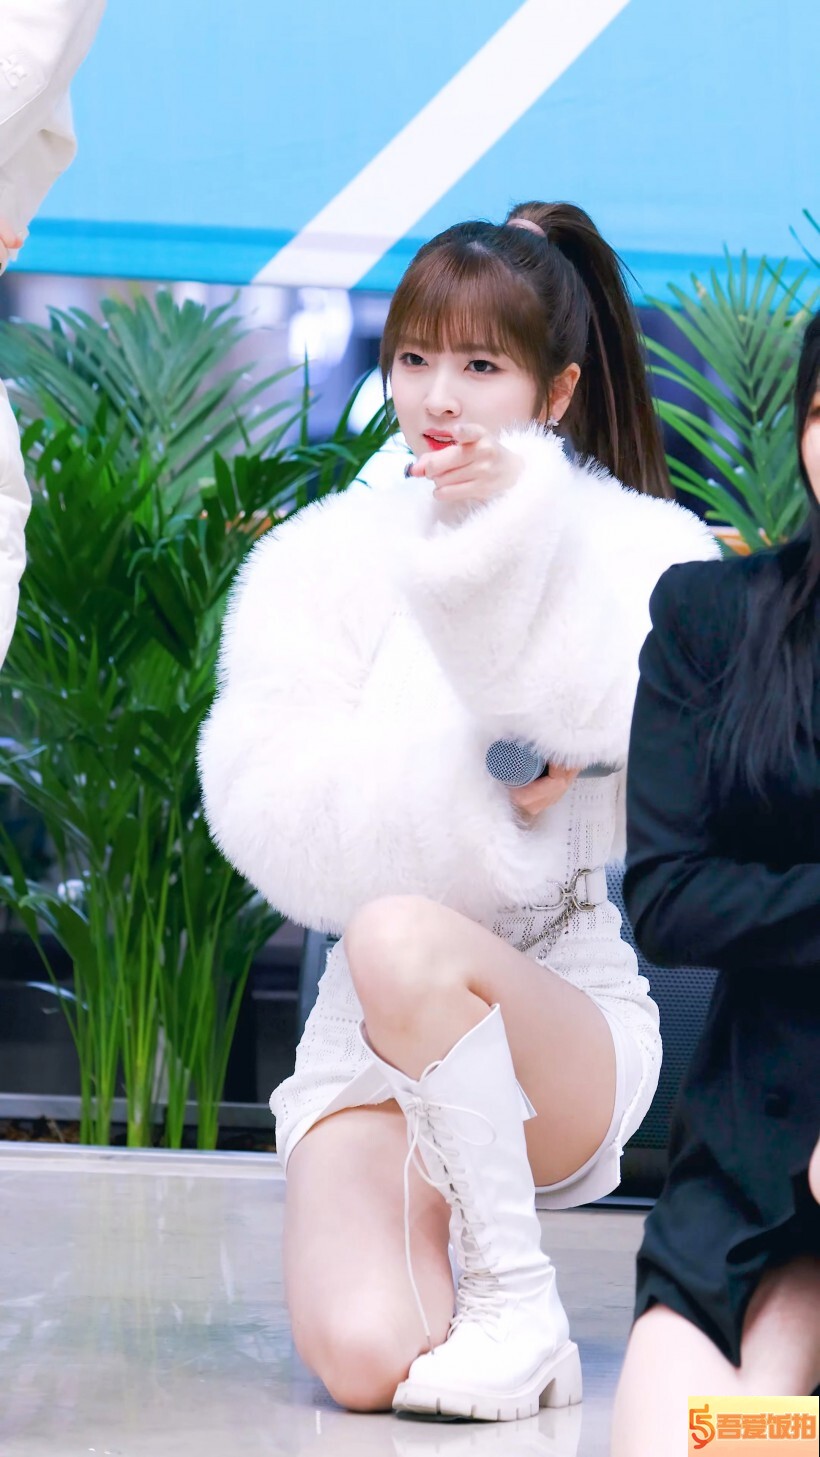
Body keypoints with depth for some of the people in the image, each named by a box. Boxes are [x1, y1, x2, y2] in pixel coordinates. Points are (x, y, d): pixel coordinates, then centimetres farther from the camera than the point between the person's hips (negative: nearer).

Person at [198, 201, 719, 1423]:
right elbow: (268, 809, -5)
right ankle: (457, 1218, 13)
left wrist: (520, 532, -24)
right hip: (375, 1047, 2)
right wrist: (463, 785, -19)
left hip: (576, 1011, -2)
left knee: (402, 944, -36)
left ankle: (516, 1297, -17)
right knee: (360, 1356, -22)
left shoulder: (644, 550, 0)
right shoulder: (326, 558, 5)